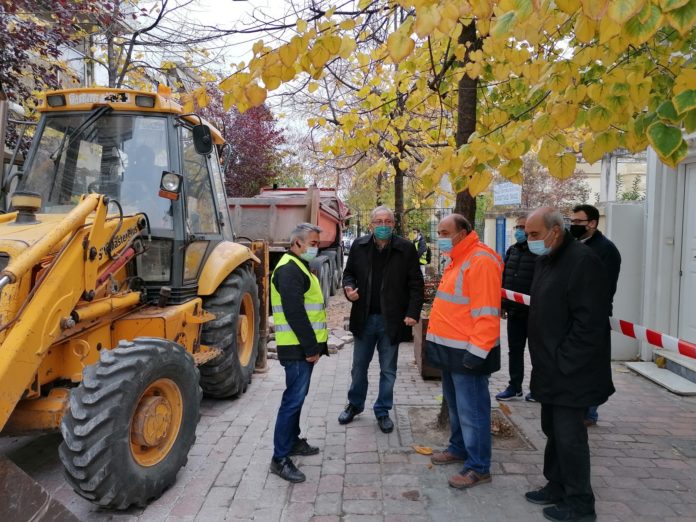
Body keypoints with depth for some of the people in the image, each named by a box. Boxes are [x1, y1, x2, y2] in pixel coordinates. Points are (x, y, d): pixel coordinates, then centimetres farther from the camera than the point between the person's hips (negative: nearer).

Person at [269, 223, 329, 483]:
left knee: (297, 396, 19)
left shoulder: (299, 267, 18)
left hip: (304, 346, 10)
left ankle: (292, 441, 32)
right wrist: (311, 347, -19)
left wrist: (315, 344, 16)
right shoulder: (289, 269, -16)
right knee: (293, 399, -6)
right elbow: (294, 313, -23)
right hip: (298, 348, -10)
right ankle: (280, 458, 3)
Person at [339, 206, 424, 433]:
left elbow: (416, 283, -5)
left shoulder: (406, 249, -7)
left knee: (388, 370, 12)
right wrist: (349, 288, -10)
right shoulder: (358, 246, 0)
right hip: (364, 318, 2)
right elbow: (349, 273, 11)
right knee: (359, 366, 16)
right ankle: (354, 404, 37)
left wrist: (413, 312, -12)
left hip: (392, 320, -2)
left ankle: (383, 411, 30)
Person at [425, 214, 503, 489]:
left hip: (467, 352, -10)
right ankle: (459, 448, 38)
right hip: (450, 348, 10)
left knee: (471, 409, 0)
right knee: (454, 403, 21)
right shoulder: (457, 260, 14)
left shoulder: (481, 261, -17)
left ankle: (478, 467, 14)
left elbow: (487, 313, -22)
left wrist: (476, 351, -22)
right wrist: (436, 339, 20)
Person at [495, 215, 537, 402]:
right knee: (514, 350, 13)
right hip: (514, 311, 7)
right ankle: (514, 387, 25)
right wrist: (502, 304, 13)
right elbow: (503, 278, 15)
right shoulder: (512, 251, 11)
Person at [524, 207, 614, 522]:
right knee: (553, 429, 18)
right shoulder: (546, 259, 11)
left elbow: (589, 322, -22)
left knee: (569, 435, 1)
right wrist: (544, 362, 14)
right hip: (550, 369, 9)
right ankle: (557, 487, 34)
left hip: (570, 371, -9)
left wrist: (563, 363, -18)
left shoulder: (582, 260, -18)